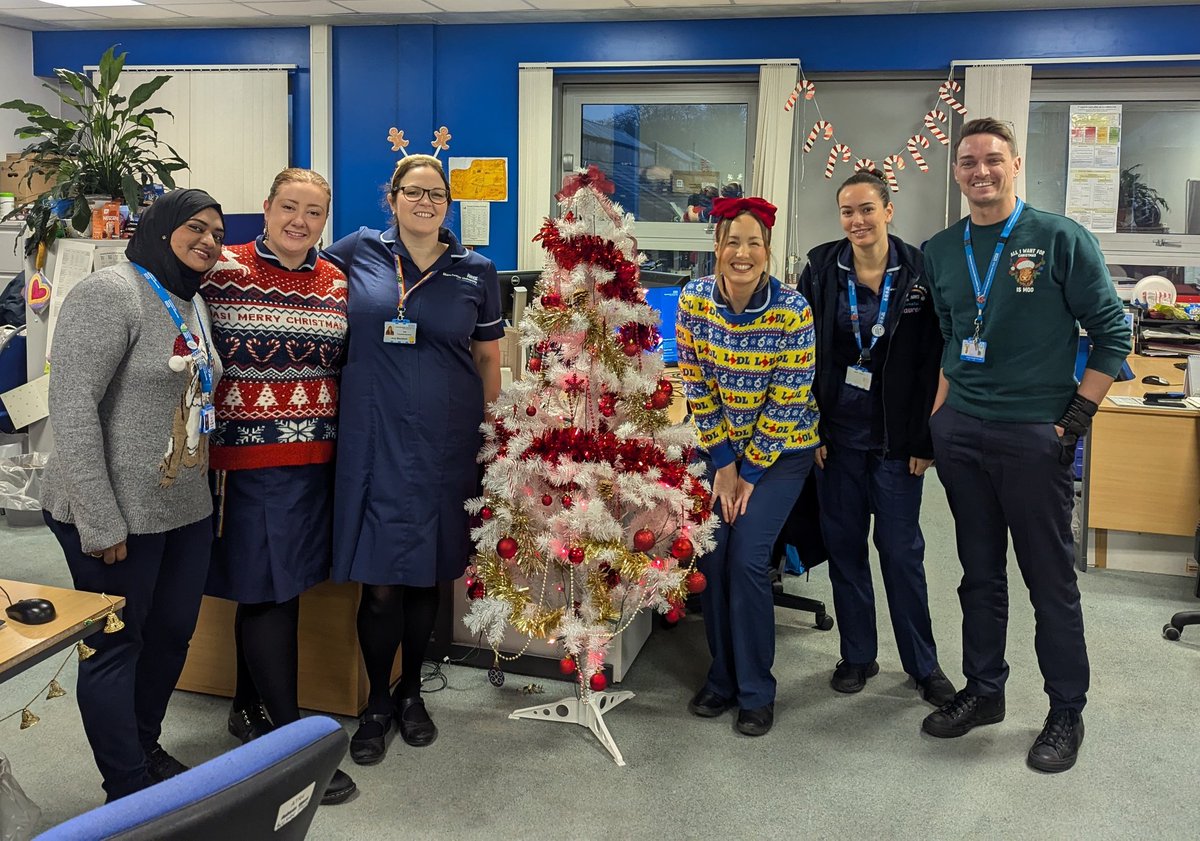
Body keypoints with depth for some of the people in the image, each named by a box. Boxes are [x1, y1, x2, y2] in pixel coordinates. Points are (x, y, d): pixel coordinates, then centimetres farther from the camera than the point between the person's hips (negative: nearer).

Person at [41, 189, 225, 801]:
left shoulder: (193, 306, 12)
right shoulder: (112, 294, -14)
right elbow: (71, 409, -20)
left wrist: (203, 494, 15)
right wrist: (100, 523, -20)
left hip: (186, 512, 8)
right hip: (120, 518, -8)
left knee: (173, 635, 17)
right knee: (117, 646, 6)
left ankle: (145, 751, 38)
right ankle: (129, 793, 20)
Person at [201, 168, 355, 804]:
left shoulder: (336, 282, 8)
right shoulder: (222, 271, -6)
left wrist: (341, 437, 11)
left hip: (314, 458, 5)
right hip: (245, 455, -5)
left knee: (277, 587, 15)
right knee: (268, 591, 0)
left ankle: (250, 707, 34)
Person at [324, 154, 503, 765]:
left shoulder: (477, 272, 5)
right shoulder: (360, 252, 3)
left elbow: (489, 359, 10)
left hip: (445, 442, 1)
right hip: (375, 440, -1)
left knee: (427, 574, 12)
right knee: (380, 581, -1)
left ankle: (411, 693, 32)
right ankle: (377, 704, 20)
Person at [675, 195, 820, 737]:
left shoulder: (793, 310, -19)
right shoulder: (693, 301, -10)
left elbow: (788, 402, -16)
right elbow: (696, 387, -4)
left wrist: (750, 472, -12)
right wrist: (722, 464, -5)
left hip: (781, 449, -3)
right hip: (719, 447, 3)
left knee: (746, 559, -11)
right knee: (710, 555, -2)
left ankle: (756, 692, 6)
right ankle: (722, 677, 17)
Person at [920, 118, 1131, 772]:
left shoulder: (1061, 240, -4)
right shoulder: (941, 251, 9)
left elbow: (1112, 333, -3)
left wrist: (1076, 419, -8)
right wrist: (938, 417, 9)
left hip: (1035, 435, -4)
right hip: (960, 434, 4)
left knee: (1050, 578, 4)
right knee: (979, 571, 14)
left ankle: (1066, 713, 19)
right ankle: (984, 691, 29)